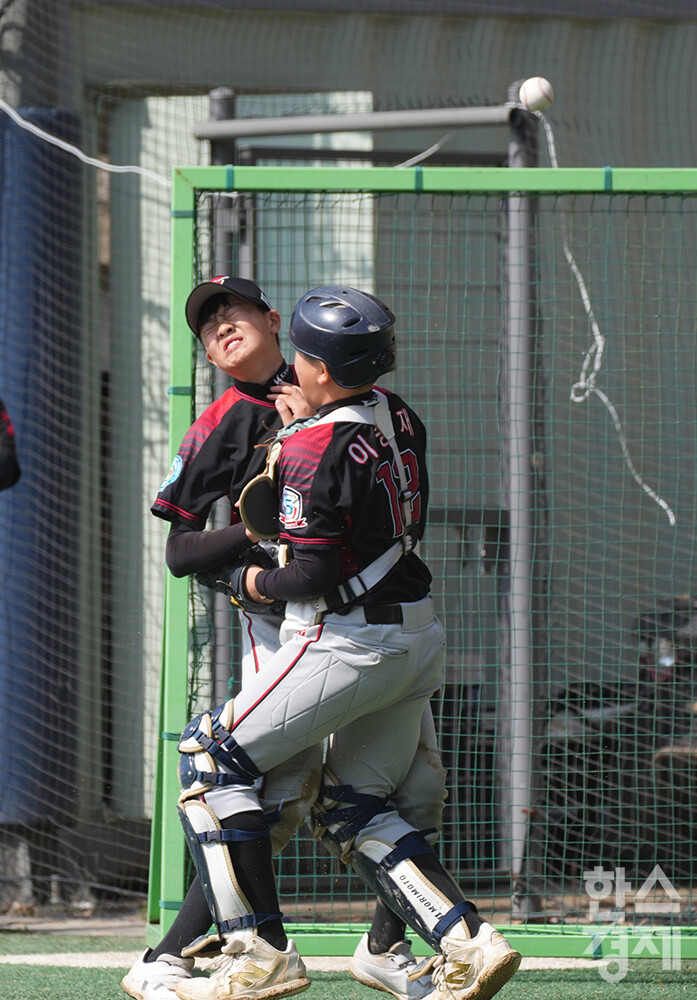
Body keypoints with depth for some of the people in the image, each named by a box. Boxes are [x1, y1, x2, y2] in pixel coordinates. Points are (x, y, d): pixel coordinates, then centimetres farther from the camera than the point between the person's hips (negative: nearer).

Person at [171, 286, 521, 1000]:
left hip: (348, 646, -8)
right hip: (417, 641, 8)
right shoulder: (398, 416, 5)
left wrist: (257, 585, -1)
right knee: (351, 808, 18)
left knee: (210, 760, 2)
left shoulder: (314, 449, -18)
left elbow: (314, 574, -21)